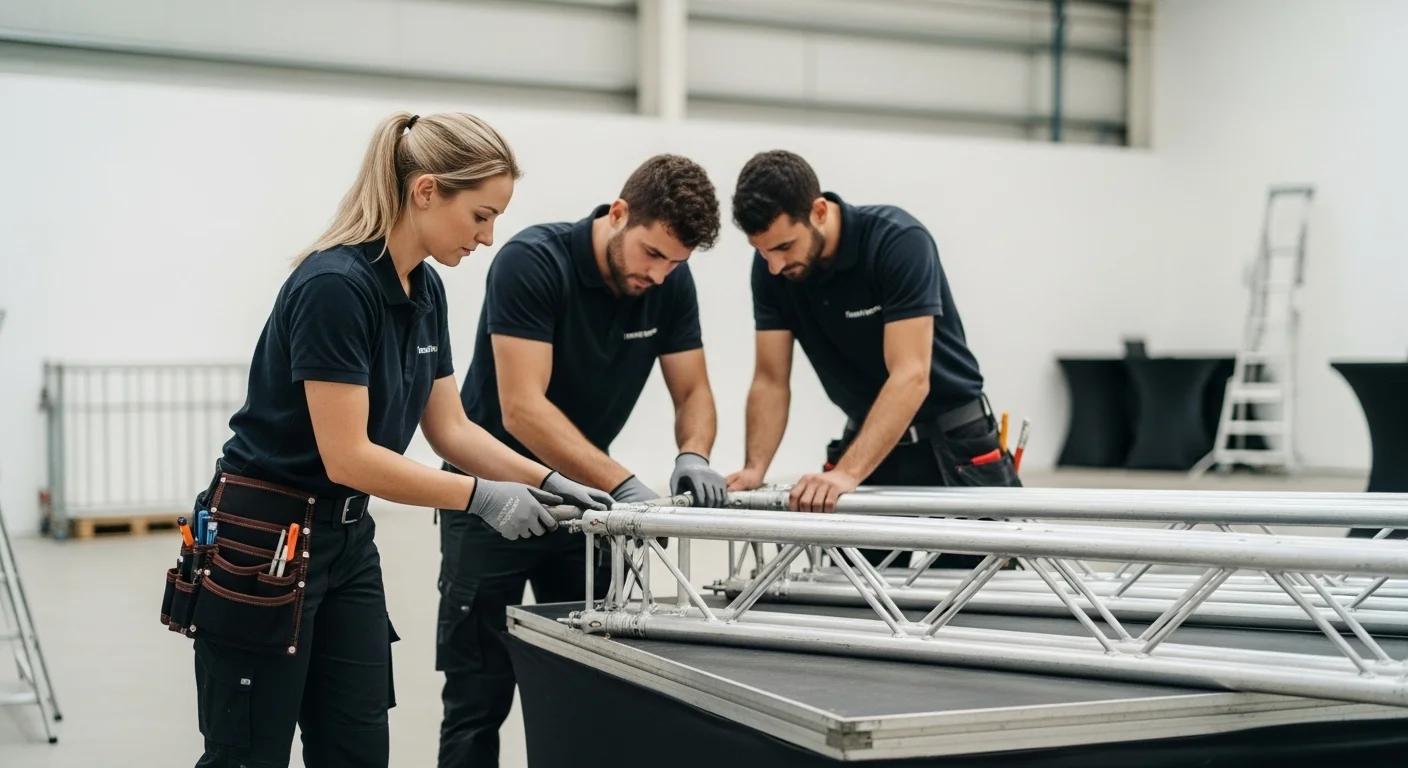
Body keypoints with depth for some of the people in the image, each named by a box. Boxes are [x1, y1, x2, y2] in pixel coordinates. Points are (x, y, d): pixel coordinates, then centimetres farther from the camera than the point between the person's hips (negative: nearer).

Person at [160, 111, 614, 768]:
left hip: (346, 542, 9)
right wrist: (481, 497, -20)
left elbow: (450, 430, 10)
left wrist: (547, 482, -1)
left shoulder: (425, 290, 5)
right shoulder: (335, 285, -23)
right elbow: (347, 457, -25)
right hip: (261, 546, -9)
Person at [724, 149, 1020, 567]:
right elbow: (771, 380, -6)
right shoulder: (771, 264, -9)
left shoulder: (898, 241, -26)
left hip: (952, 444, -5)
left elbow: (910, 377, -33)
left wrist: (846, 473, -42)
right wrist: (754, 469, -23)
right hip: (870, 440, 5)